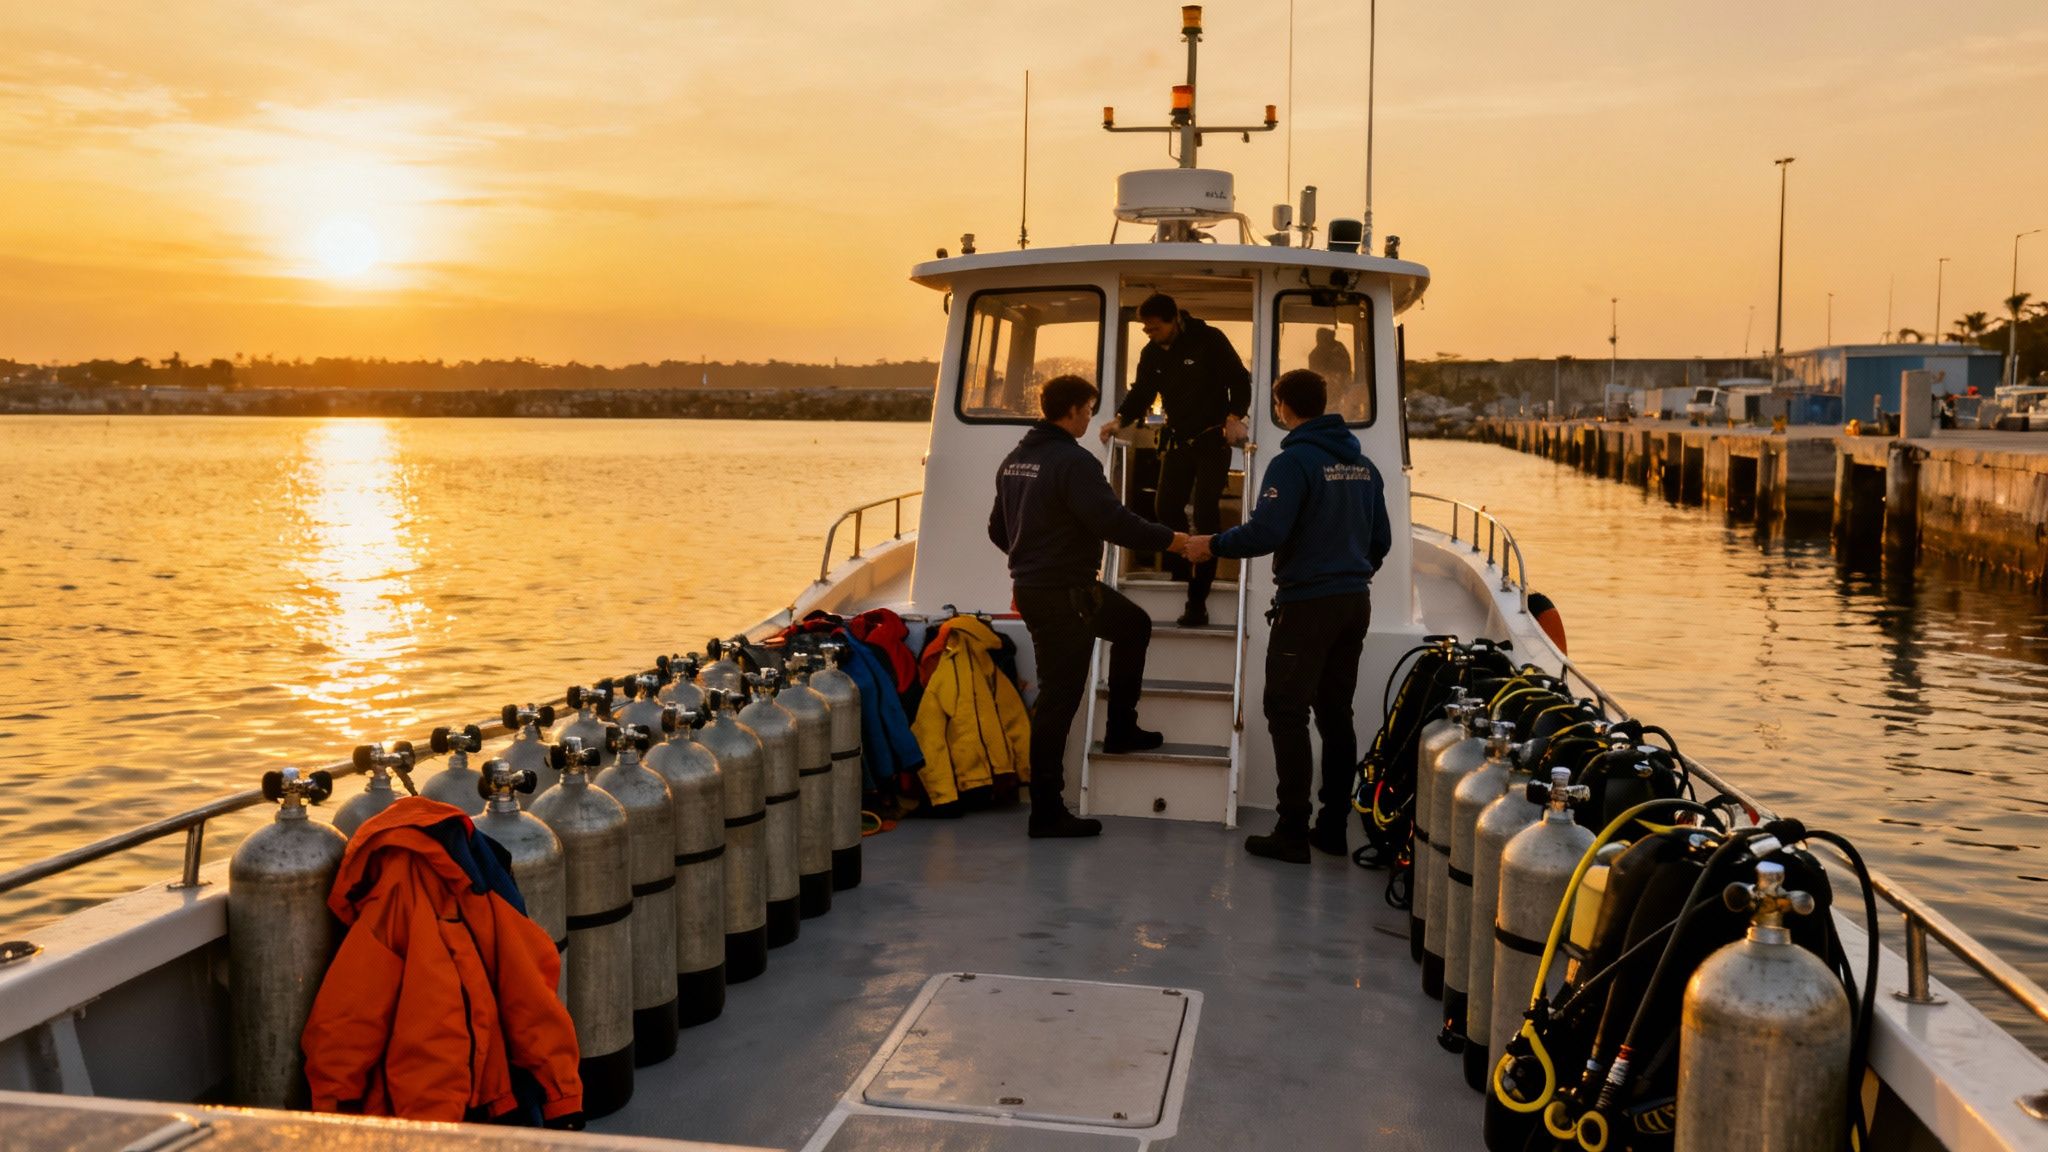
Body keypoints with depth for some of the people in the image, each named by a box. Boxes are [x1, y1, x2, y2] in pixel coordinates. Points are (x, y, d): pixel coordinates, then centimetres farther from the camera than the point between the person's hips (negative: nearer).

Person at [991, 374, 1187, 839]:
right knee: (1059, 697, -4)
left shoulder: (1015, 459, 11)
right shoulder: (1073, 461, -18)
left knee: (1134, 625, 26)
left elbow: (998, 528, 18)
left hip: (1031, 586, 10)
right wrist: (1167, 539, -14)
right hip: (1065, 594, -10)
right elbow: (1112, 520, -25)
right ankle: (1047, 811, 1)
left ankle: (1121, 728, 29)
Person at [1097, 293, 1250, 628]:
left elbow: (1240, 380, -10)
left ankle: (1197, 600, -8)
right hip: (1178, 440, 6)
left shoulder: (1209, 340, -13)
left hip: (1213, 440, -6)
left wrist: (1234, 417, -24)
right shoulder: (1152, 354, 3)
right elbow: (1141, 393, 4)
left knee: (1205, 515, -9)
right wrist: (1121, 419, -14)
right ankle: (1181, 572, 22)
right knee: (1167, 508, 2)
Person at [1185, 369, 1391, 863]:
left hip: (1306, 605, -8)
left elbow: (1266, 532, -22)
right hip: (1355, 604, 8)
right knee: (1336, 715, 13)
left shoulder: (1294, 462, -13)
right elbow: (1381, 540, 16)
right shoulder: (1362, 464, 12)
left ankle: (1293, 831, -4)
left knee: (1287, 714, -2)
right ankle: (1334, 826, 17)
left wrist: (1212, 545, -7)